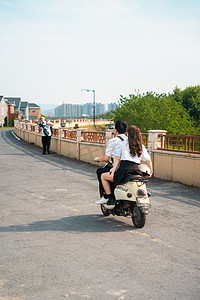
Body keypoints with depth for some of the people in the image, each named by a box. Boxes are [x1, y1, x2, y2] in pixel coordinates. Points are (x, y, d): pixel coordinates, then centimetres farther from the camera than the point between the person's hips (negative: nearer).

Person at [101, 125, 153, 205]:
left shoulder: (122, 144, 4)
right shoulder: (141, 147, 15)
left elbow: (117, 159, 0)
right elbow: (148, 160, 11)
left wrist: (112, 172, -2)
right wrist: (150, 171, 25)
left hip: (124, 170, -5)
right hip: (136, 171, 5)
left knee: (103, 176, 15)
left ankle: (111, 198, 3)